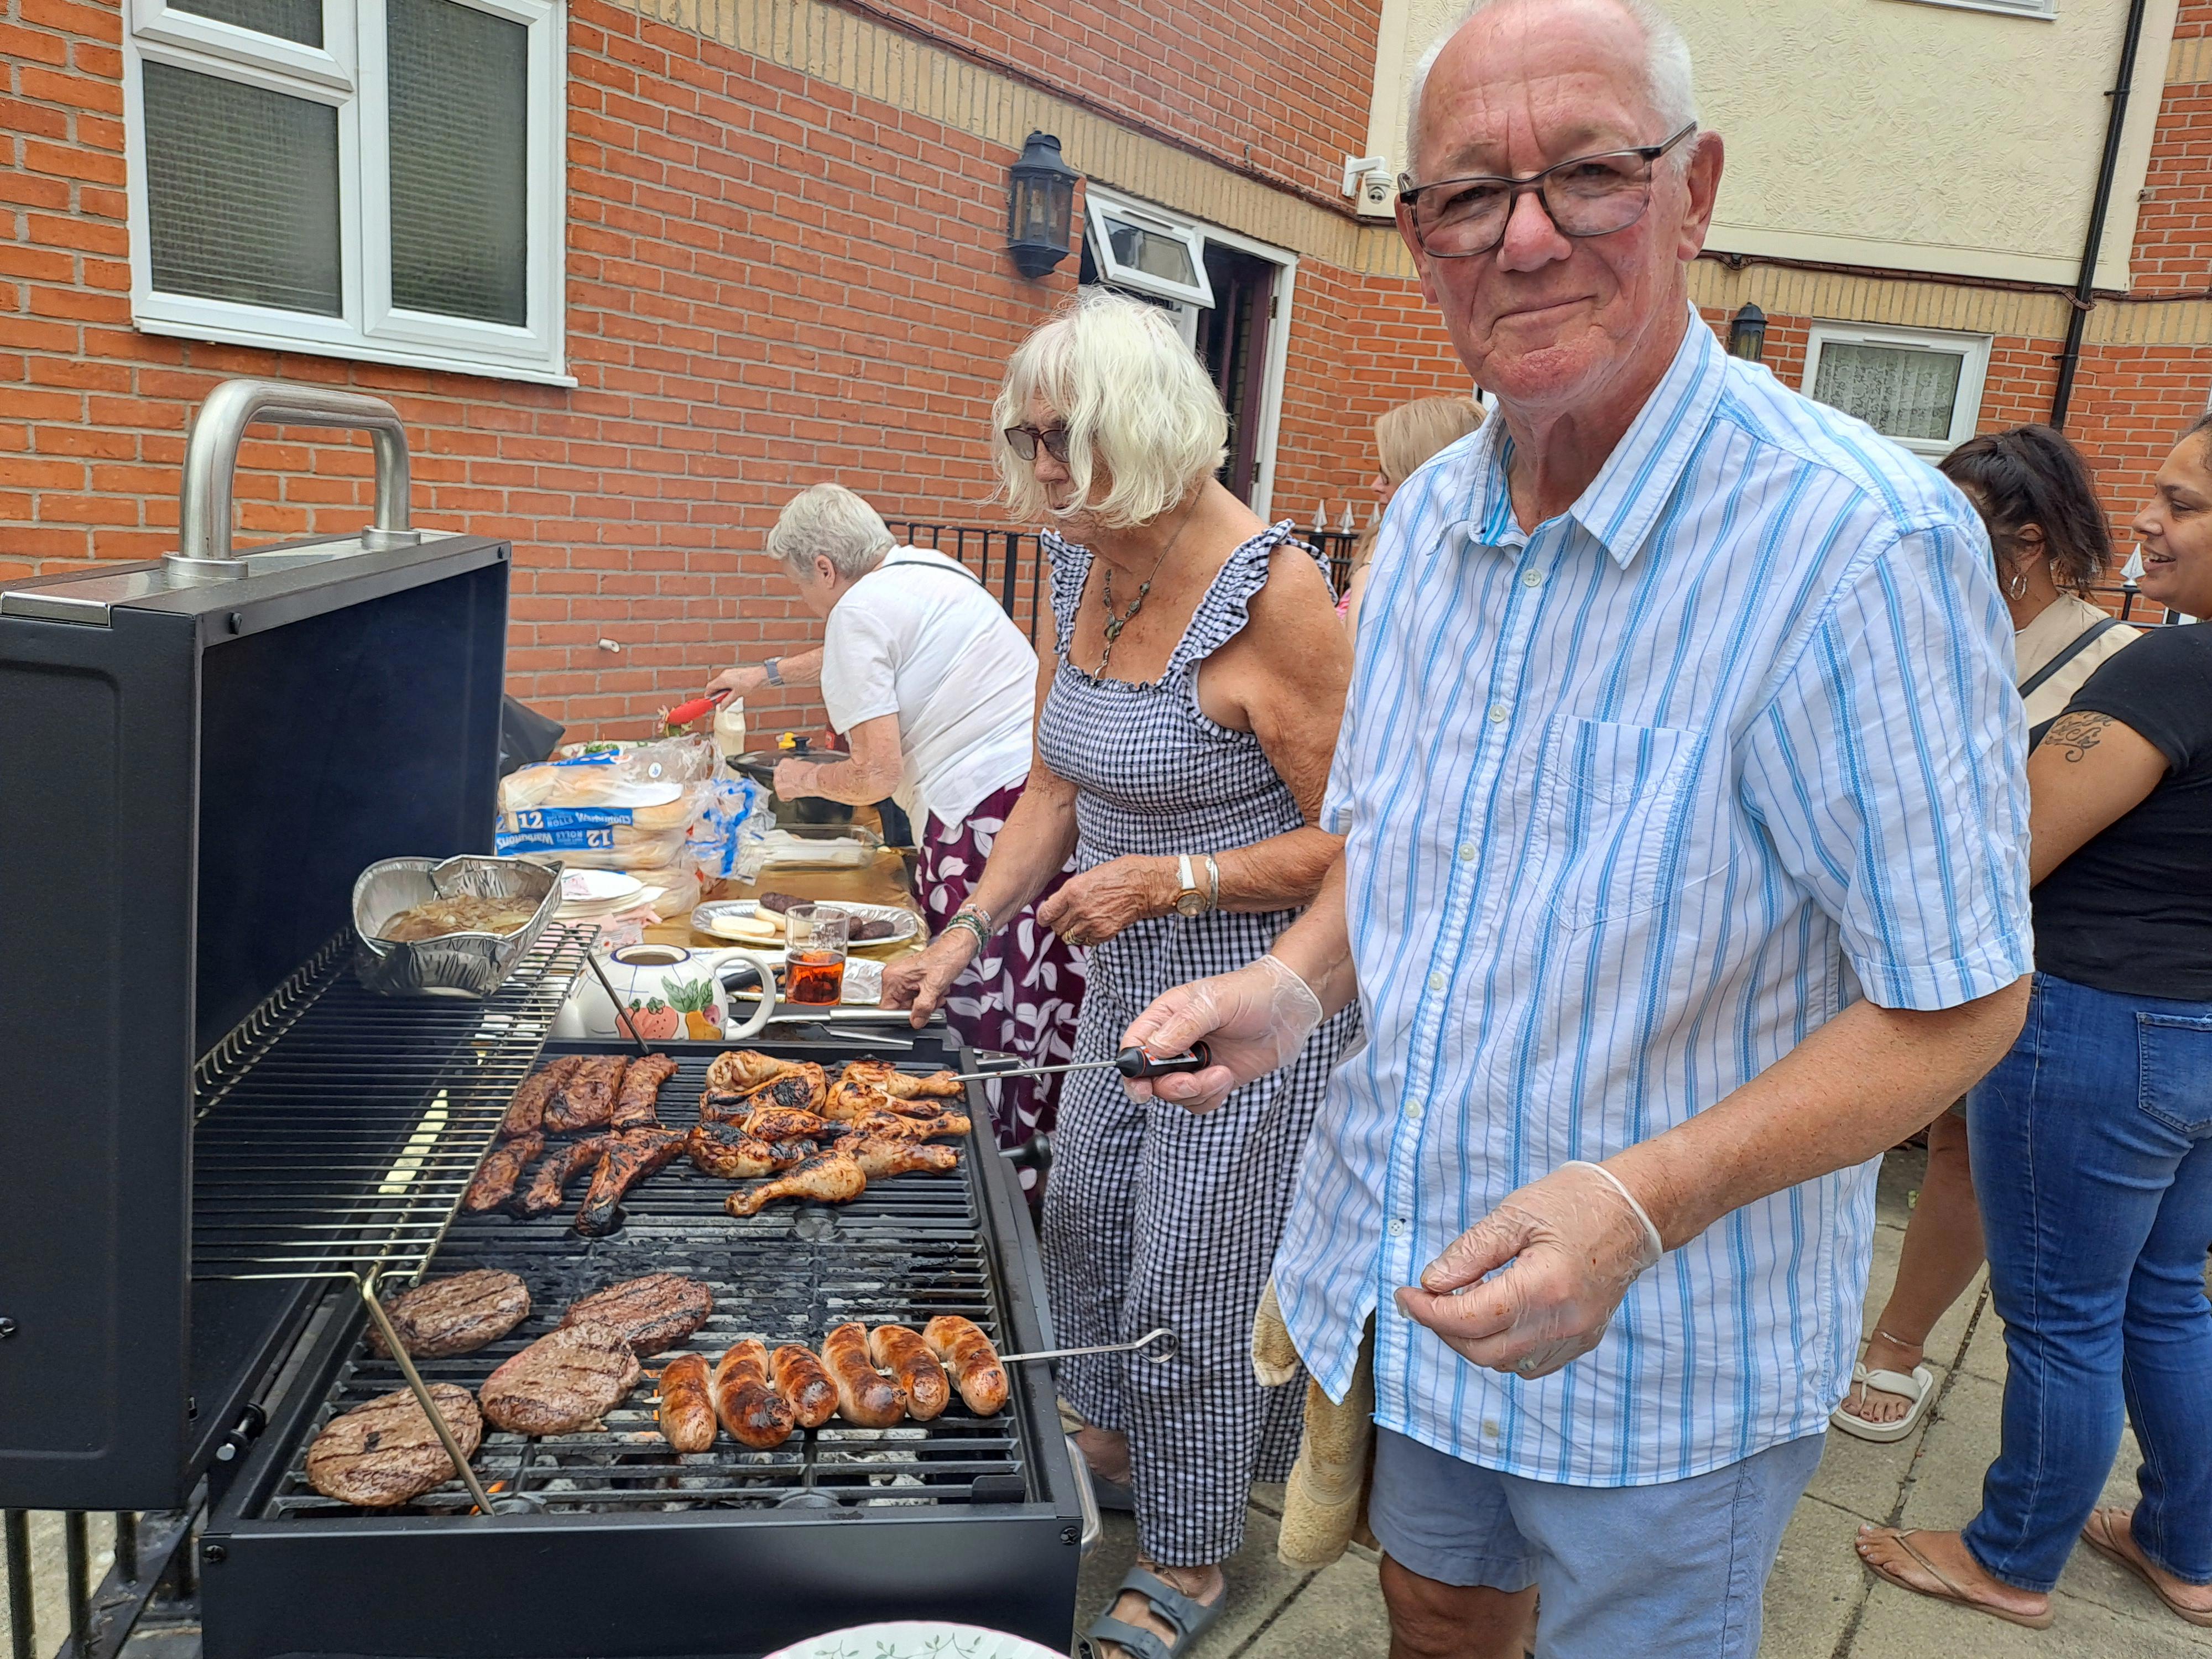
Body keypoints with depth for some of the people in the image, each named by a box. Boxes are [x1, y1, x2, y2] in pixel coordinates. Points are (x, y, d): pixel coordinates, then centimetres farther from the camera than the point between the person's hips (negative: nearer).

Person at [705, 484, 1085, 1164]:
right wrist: (769, 672, 53)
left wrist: (804, 778, 11)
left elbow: (877, 775, -9)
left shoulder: (859, 609, -6)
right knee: (1046, 1000, 12)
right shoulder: (929, 568, 21)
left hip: (987, 812, -9)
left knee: (977, 1013, -2)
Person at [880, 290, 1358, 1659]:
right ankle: (1110, 1440, 49)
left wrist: (1170, 880, -26)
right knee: (1087, 1211, 21)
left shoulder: (1271, 595, -24)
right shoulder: (1085, 569, 1)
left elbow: (1356, 842, -21)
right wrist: (970, 930, 3)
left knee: (1196, 1262, 6)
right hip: (1131, 977, 8)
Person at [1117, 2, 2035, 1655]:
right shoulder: (1430, 520, -1)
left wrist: (1638, 1204, -32)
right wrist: (1294, 984, -7)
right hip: (1406, 1266, 6)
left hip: (1675, 1342, -5)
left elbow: (1958, 999, -19)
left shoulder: (1862, 545, -24)